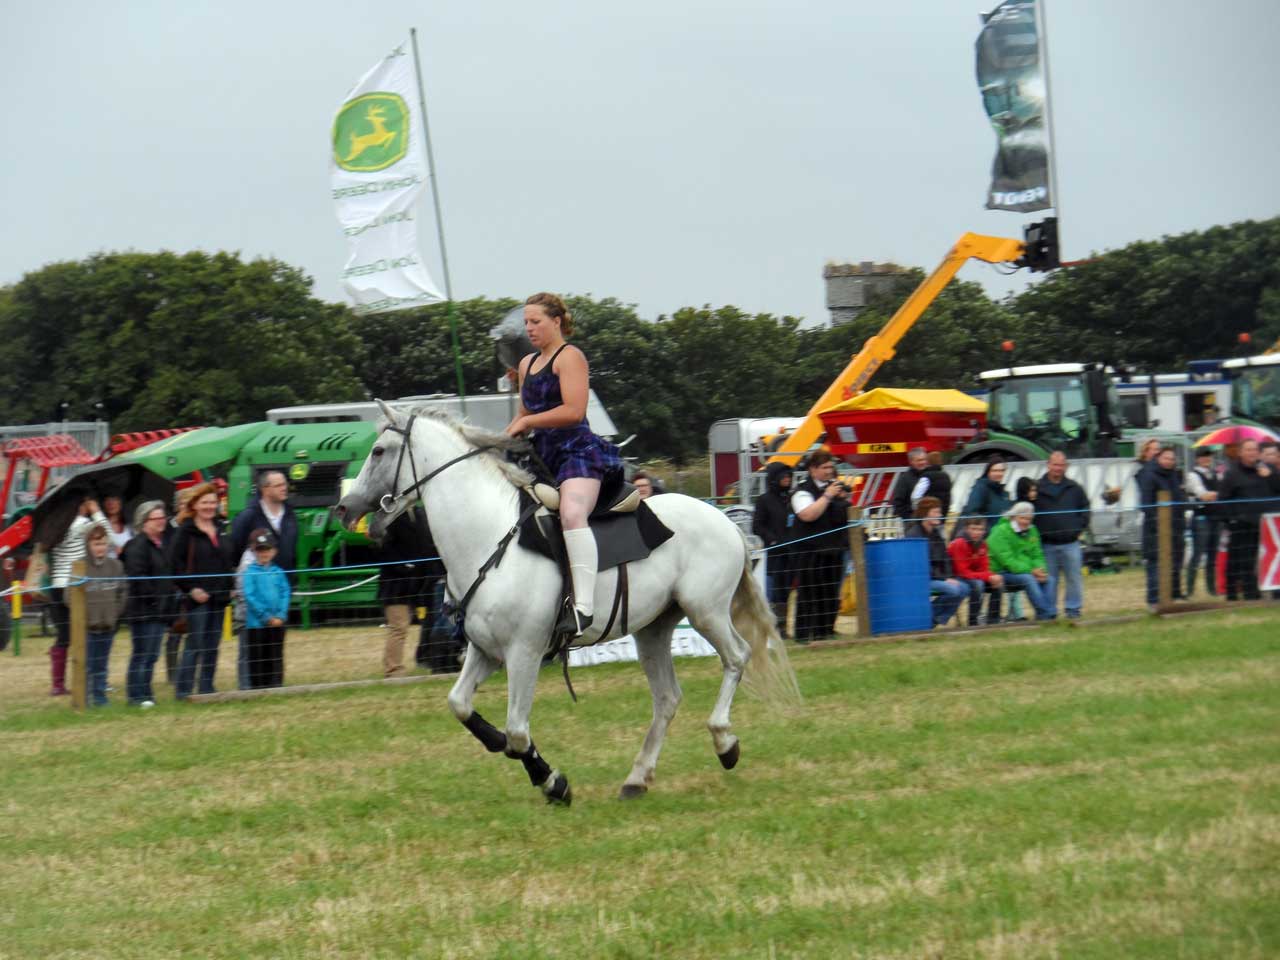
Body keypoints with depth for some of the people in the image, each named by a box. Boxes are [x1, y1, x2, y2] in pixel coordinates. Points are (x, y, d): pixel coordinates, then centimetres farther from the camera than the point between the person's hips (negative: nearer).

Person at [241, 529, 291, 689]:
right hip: (256, 624, -3)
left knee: (276, 658, 8)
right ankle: (257, 688, 7)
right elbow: (250, 596, -11)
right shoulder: (250, 573, -5)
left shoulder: (278, 572, 7)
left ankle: (276, 686, 14)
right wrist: (267, 617, -14)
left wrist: (281, 615, -10)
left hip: (277, 623, 3)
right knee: (257, 659, 2)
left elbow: (285, 594, 4)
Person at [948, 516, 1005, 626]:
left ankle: (993, 620, -4)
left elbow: (984, 568, 3)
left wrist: (992, 577, -22)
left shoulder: (981, 544, 1)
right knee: (977, 584, -34)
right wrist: (988, 577, -28)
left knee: (999, 585, -8)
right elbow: (963, 572, -23)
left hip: (976, 577, 7)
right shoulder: (959, 544, -20)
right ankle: (974, 621, -28)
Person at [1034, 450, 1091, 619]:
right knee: (1049, 580, 4)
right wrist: (1036, 533, 0)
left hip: (1070, 543, 1)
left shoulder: (1074, 488, 7)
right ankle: (1049, 611, 10)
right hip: (1047, 544, -1)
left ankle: (1073, 609, 9)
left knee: (1074, 578, 0)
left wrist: (1080, 528, 5)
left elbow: (1085, 510, 16)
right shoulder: (1038, 489, 2)